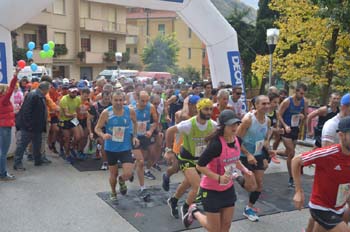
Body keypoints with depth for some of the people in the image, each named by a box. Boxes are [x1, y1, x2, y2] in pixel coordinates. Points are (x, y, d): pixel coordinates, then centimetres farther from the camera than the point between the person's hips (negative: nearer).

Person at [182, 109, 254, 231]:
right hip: (211, 189, -7)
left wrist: (243, 169, 1)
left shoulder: (237, 140, -5)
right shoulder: (216, 144, -29)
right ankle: (194, 212, 34)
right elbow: (199, 166, -25)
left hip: (228, 188, 7)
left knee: (226, 225, 14)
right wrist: (219, 178, -29)